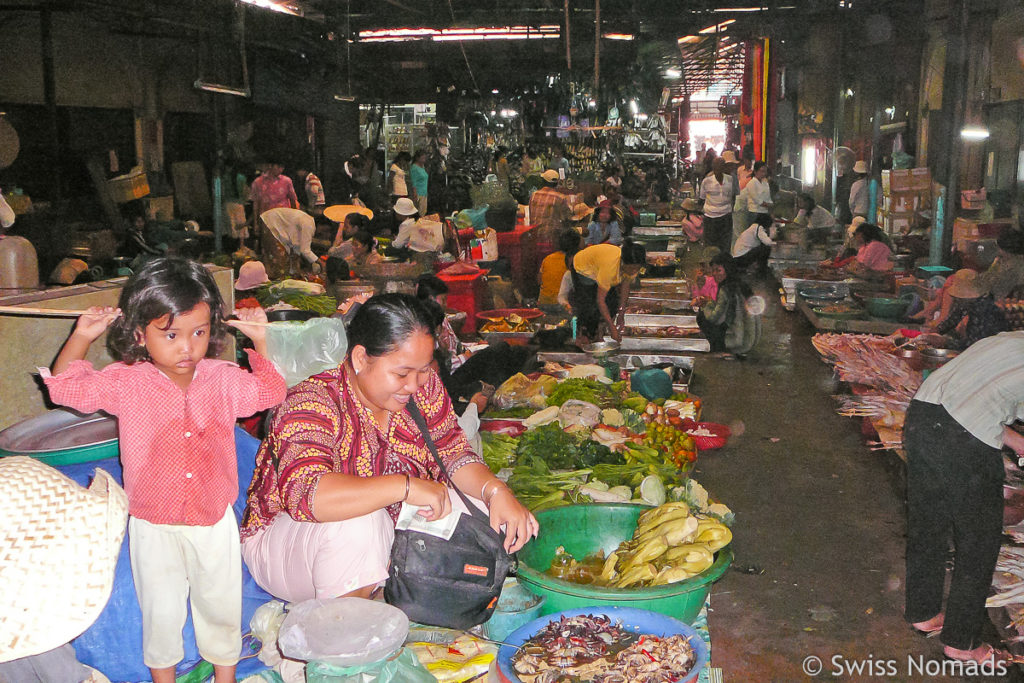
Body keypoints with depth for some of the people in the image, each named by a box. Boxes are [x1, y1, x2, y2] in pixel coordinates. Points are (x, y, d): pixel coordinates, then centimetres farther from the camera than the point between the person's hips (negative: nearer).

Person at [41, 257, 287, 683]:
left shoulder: (222, 379, -4)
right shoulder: (125, 383, -9)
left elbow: (269, 393, 8)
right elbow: (65, 386, -2)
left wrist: (260, 342, -4)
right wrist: (81, 337, -13)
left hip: (214, 520, 2)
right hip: (154, 526, -2)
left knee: (221, 605, 14)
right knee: (161, 610, 7)